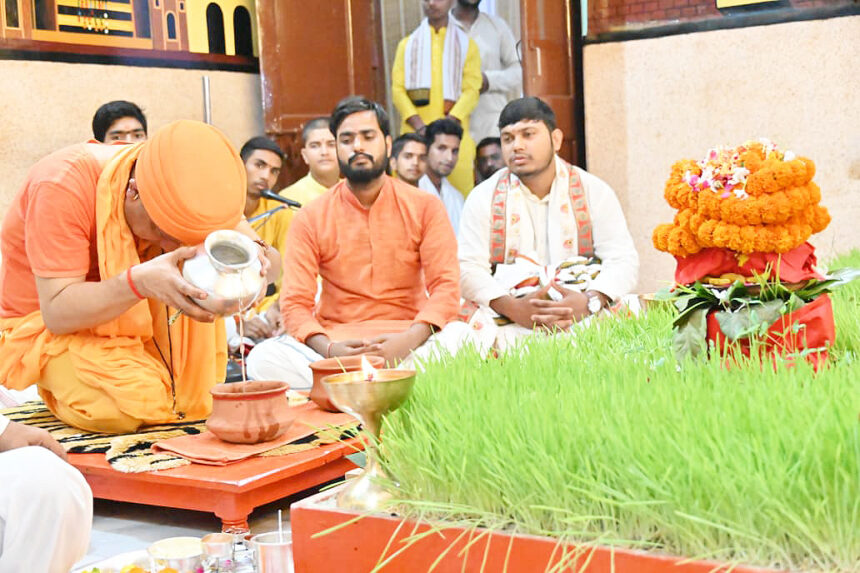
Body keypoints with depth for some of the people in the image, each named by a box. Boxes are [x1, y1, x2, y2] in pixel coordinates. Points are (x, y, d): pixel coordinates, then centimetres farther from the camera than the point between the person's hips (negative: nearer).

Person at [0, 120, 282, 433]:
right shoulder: (62, 187, -32)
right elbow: (57, 313, -33)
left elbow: (272, 260, -16)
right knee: (134, 406, -30)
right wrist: (140, 281, -50)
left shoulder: (183, 183, -17)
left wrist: (256, 259, -43)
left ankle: (190, 393, -6)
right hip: (47, 324, -4)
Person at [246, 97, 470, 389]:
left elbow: (446, 286, -3)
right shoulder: (310, 219, 5)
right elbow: (295, 304, -1)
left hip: (407, 344, 0)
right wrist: (328, 349, -23)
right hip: (335, 342, 0)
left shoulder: (425, 208, 5)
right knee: (263, 358, -29)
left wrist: (407, 340, -23)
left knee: (462, 337, -32)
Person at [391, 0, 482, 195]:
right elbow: (397, 89, 7)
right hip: (414, 133, 1)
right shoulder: (407, 45, 18)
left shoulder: (467, 45, 14)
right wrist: (420, 126, -10)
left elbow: (471, 90, 2)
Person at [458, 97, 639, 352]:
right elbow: (468, 268, -3)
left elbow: (623, 260, 1)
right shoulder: (483, 198, 8)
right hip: (506, 318, -2)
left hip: (583, 315, 2)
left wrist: (590, 302, -21)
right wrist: (513, 308, -22)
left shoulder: (594, 191, 9)